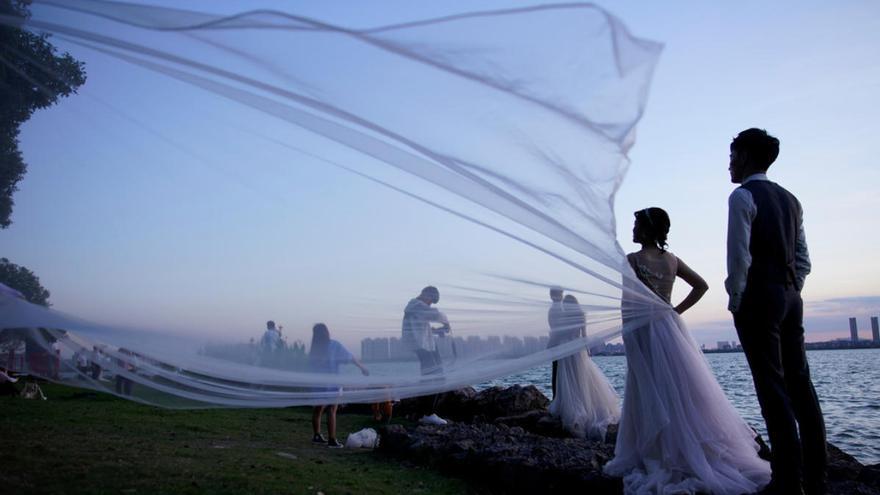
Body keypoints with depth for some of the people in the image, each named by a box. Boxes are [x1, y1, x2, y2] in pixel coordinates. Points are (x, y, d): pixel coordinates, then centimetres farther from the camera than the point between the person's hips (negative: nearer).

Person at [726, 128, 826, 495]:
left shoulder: (743, 196, -6)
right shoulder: (789, 200, 17)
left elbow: (739, 257, -13)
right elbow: (803, 259, 17)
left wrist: (735, 300, -5)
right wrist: (790, 292, 18)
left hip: (758, 298, -8)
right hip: (791, 298, 8)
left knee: (773, 389, -7)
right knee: (800, 383, 8)